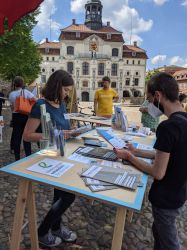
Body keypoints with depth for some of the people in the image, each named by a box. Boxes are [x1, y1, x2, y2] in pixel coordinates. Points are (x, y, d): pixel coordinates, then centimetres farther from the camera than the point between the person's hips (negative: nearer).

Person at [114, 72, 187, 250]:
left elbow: (158, 173, -25)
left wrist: (129, 157, -13)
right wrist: (137, 152, 7)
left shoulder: (168, 126, -30)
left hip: (167, 197, -8)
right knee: (159, 231, 27)